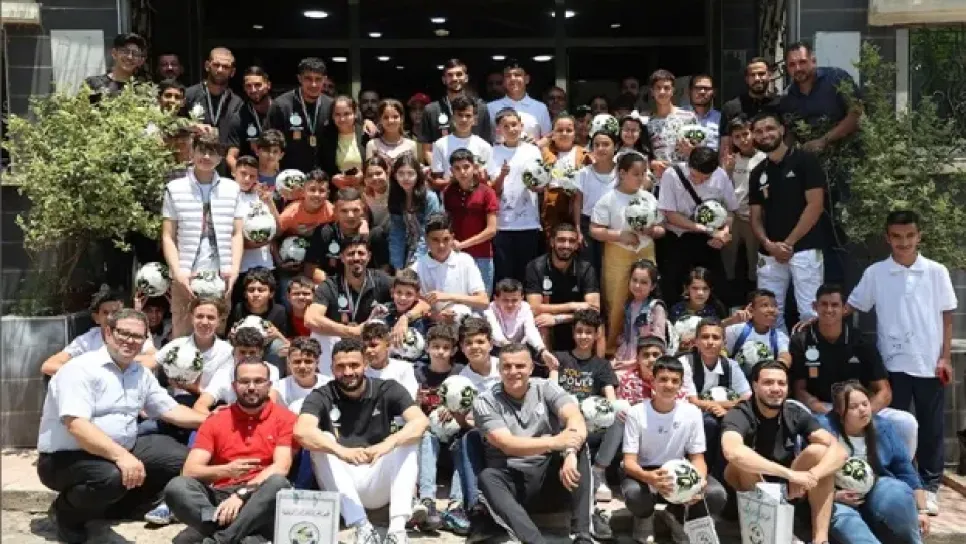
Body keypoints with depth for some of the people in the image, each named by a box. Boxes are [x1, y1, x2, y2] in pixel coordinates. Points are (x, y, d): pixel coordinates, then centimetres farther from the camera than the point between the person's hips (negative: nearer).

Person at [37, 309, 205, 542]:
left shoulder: (142, 374, 8)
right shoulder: (81, 369, -18)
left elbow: (170, 409, 14)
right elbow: (77, 426, -30)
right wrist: (121, 456, -40)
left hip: (124, 451, 8)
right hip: (67, 457, -8)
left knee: (184, 460, -1)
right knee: (111, 477, -38)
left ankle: (119, 508, 6)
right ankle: (65, 512, -5)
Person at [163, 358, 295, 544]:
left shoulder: (284, 417, 5)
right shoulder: (215, 422, 11)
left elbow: (280, 468, -9)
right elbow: (189, 471, 2)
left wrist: (242, 494, -21)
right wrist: (225, 470, -17)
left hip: (259, 500, -2)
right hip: (219, 496, 3)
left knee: (278, 484, -35)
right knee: (176, 486, -25)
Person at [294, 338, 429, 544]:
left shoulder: (387, 390, -4)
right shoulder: (321, 397, -6)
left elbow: (421, 421, -21)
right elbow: (302, 431, -27)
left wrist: (388, 444, -40)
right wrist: (341, 451, -44)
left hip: (380, 485, 0)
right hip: (340, 488, 0)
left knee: (407, 440, -21)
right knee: (321, 441, -23)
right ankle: (362, 527, -33)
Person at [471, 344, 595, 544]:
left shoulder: (545, 388, 2)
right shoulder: (485, 402, -3)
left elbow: (576, 419, -16)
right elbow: (507, 444, -18)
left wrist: (570, 453, -37)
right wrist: (554, 442, -32)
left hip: (550, 474, 2)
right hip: (511, 478, -1)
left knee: (579, 448, -25)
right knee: (487, 478, -32)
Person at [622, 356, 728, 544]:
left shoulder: (692, 412, -9)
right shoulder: (636, 413, -16)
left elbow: (697, 456, -3)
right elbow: (629, 461, -19)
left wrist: (699, 481, -28)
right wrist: (648, 477, -43)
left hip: (679, 473, 3)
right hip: (643, 473, -2)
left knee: (716, 495, -25)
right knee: (634, 494, -38)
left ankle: (677, 517, 9)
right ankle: (645, 521, 3)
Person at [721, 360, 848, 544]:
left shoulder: (795, 414, -10)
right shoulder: (739, 415, -24)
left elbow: (839, 451, -19)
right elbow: (732, 452, -47)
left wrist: (810, 476, -38)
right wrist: (791, 473, -46)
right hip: (747, 488, -4)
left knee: (819, 451, -19)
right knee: (742, 462, -34)